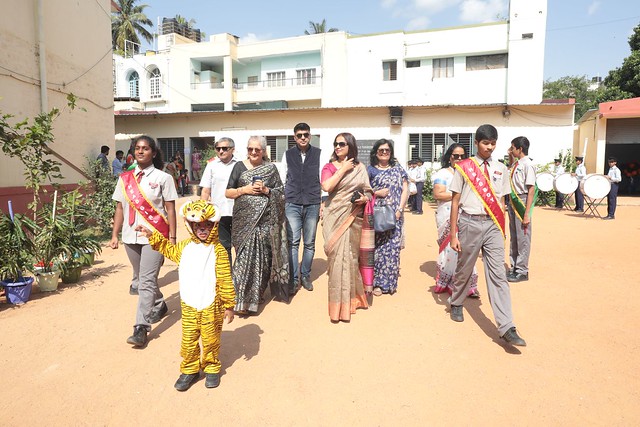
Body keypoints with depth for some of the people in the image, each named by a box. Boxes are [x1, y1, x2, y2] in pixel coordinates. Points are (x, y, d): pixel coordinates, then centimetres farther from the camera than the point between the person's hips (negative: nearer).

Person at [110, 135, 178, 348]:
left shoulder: (163, 178, -3)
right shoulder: (125, 178, 9)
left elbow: (170, 210, -4)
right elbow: (120, 209, 12)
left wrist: (172, 237, -7)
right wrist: (114, 235, 8)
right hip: (130, 236, 5)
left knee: (146, 281, -9)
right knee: (140, 280, 17)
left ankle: (141, 328, -5)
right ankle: (159, 306, 40)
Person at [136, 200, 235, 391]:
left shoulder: (218, 251, -13)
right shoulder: (184, 247, 3)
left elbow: (225, 281, -10)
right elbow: (169, 249, 25)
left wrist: (229, 305, -8)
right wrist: (152, 235, 16)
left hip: (211, 307, -3)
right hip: (188, 306, 4)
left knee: (210, 340, 12)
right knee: (188, 341, 12)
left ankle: (211, 368, 33)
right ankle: (189, 370, 32)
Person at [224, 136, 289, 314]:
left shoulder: (271, 168, 9)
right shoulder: (239, 167, 8)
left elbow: (280, 194, 8)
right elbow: (228, 193, 7)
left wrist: (266, 190, -9)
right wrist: (245, 189, -9)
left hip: (266, 220, 1)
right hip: (244, 219, 0)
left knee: (263, 256, 2)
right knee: (245, 256, -5)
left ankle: (258, 292, 18)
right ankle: (243, 299, 5)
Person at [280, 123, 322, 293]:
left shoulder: (318, 154, 4)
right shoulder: (288, 154, 8)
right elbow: (283, 180, 10)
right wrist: (281, 202, 5)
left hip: (312, 204, 0)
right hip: (292, 204, 0)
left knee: (309, 243, 7)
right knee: (293, 243, -3)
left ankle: (305, 276, 22)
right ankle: (293, 279, 5)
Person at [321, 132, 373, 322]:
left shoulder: (360, 168, 10)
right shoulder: (329, 167, 3)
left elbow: (368, 192, 14)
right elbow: (326, 187, -16)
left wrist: (364, 198, -8)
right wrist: (343, 169, -10)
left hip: (353, 218, 2)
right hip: (335, 218, -2)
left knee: (351, 257, 8)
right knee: (338, 257, -6)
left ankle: (350, 298, 23)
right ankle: (339, 304, 4)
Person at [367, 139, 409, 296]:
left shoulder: (398, 169, 12)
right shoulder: (370, 170, 8)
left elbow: (405, 190, 7)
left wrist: (400, 209, -4)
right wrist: (376, 193, -10)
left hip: (395, 215, 1)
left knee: (393, 247, -1)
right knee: (378, 248, -4)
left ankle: (390, 282, 11)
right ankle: (378, 283, 6)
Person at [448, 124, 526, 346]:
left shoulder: (501, 169, 9)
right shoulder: (464, 168, -2)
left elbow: (500, 202, 12)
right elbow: (455, 201, -1)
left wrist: (502, 231, 11)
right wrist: (453, 234, -3)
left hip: (493, 225, 2)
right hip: (470, 223, -2)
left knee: (498, 274, -2)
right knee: (464, 269, 13)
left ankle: (506, 327, -1)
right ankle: (456, 303, 40)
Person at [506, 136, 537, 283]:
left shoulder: (527, 165, -15)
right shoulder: (516, 164, 8)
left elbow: (531, 190, -18)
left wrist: (527, 213, -22)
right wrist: (510, 156, 14)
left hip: (522, 202, -8)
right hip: (512, 202, 8)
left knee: (522, 238, 1)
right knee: (513, 237, 15)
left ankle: (522, 271, 12)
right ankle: (514, 268, 27)